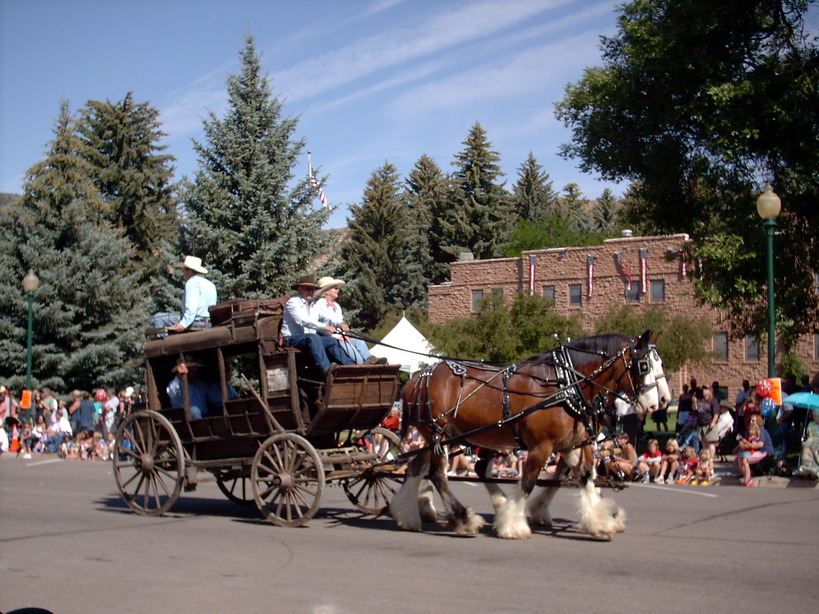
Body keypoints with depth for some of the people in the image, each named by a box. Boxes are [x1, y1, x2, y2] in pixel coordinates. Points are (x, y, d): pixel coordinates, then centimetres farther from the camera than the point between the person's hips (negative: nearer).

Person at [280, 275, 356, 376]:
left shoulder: (312, 304, 23)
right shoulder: (293, 302, -3)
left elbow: (317, 327, 23)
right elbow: (303, 321, -19)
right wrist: (325, 327, -26)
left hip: (312, 338, 7)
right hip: (292, 339, -7)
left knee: (332, 341, -18)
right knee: (313, 337, -37)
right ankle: (326, 369, -54)